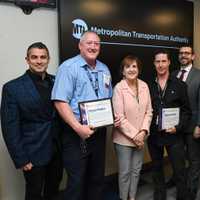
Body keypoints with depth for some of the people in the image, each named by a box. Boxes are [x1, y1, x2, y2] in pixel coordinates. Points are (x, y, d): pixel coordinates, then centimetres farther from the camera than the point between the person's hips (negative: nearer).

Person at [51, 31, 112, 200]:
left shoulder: (104, 69, 11)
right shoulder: (68, 67, -10)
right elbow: (60, 101, -19)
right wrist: (78, 128, -23)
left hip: (100, 132, 7)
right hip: (77, 134, -6)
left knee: (97, 178, 19)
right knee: (77, 181, 5)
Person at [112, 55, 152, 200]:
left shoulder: (144, 86, 1)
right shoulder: (119, 88, -14)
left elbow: (148, 111, 2)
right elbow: (119, 116, -16)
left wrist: (143, 131, -9)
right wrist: (134, 135, -14)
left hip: (140, 137, 5)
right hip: (124, 138, -4)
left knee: (136, 170, 16)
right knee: (125, 172, 8)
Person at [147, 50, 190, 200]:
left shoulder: (180, 85, -1)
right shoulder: (149, 86, 3)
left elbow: (186, 111, 0)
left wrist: (178, 127, -12)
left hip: (173, 135, -2)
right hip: (153, 135, 2)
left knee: (180, 170, 3)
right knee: (157, 169, 16)